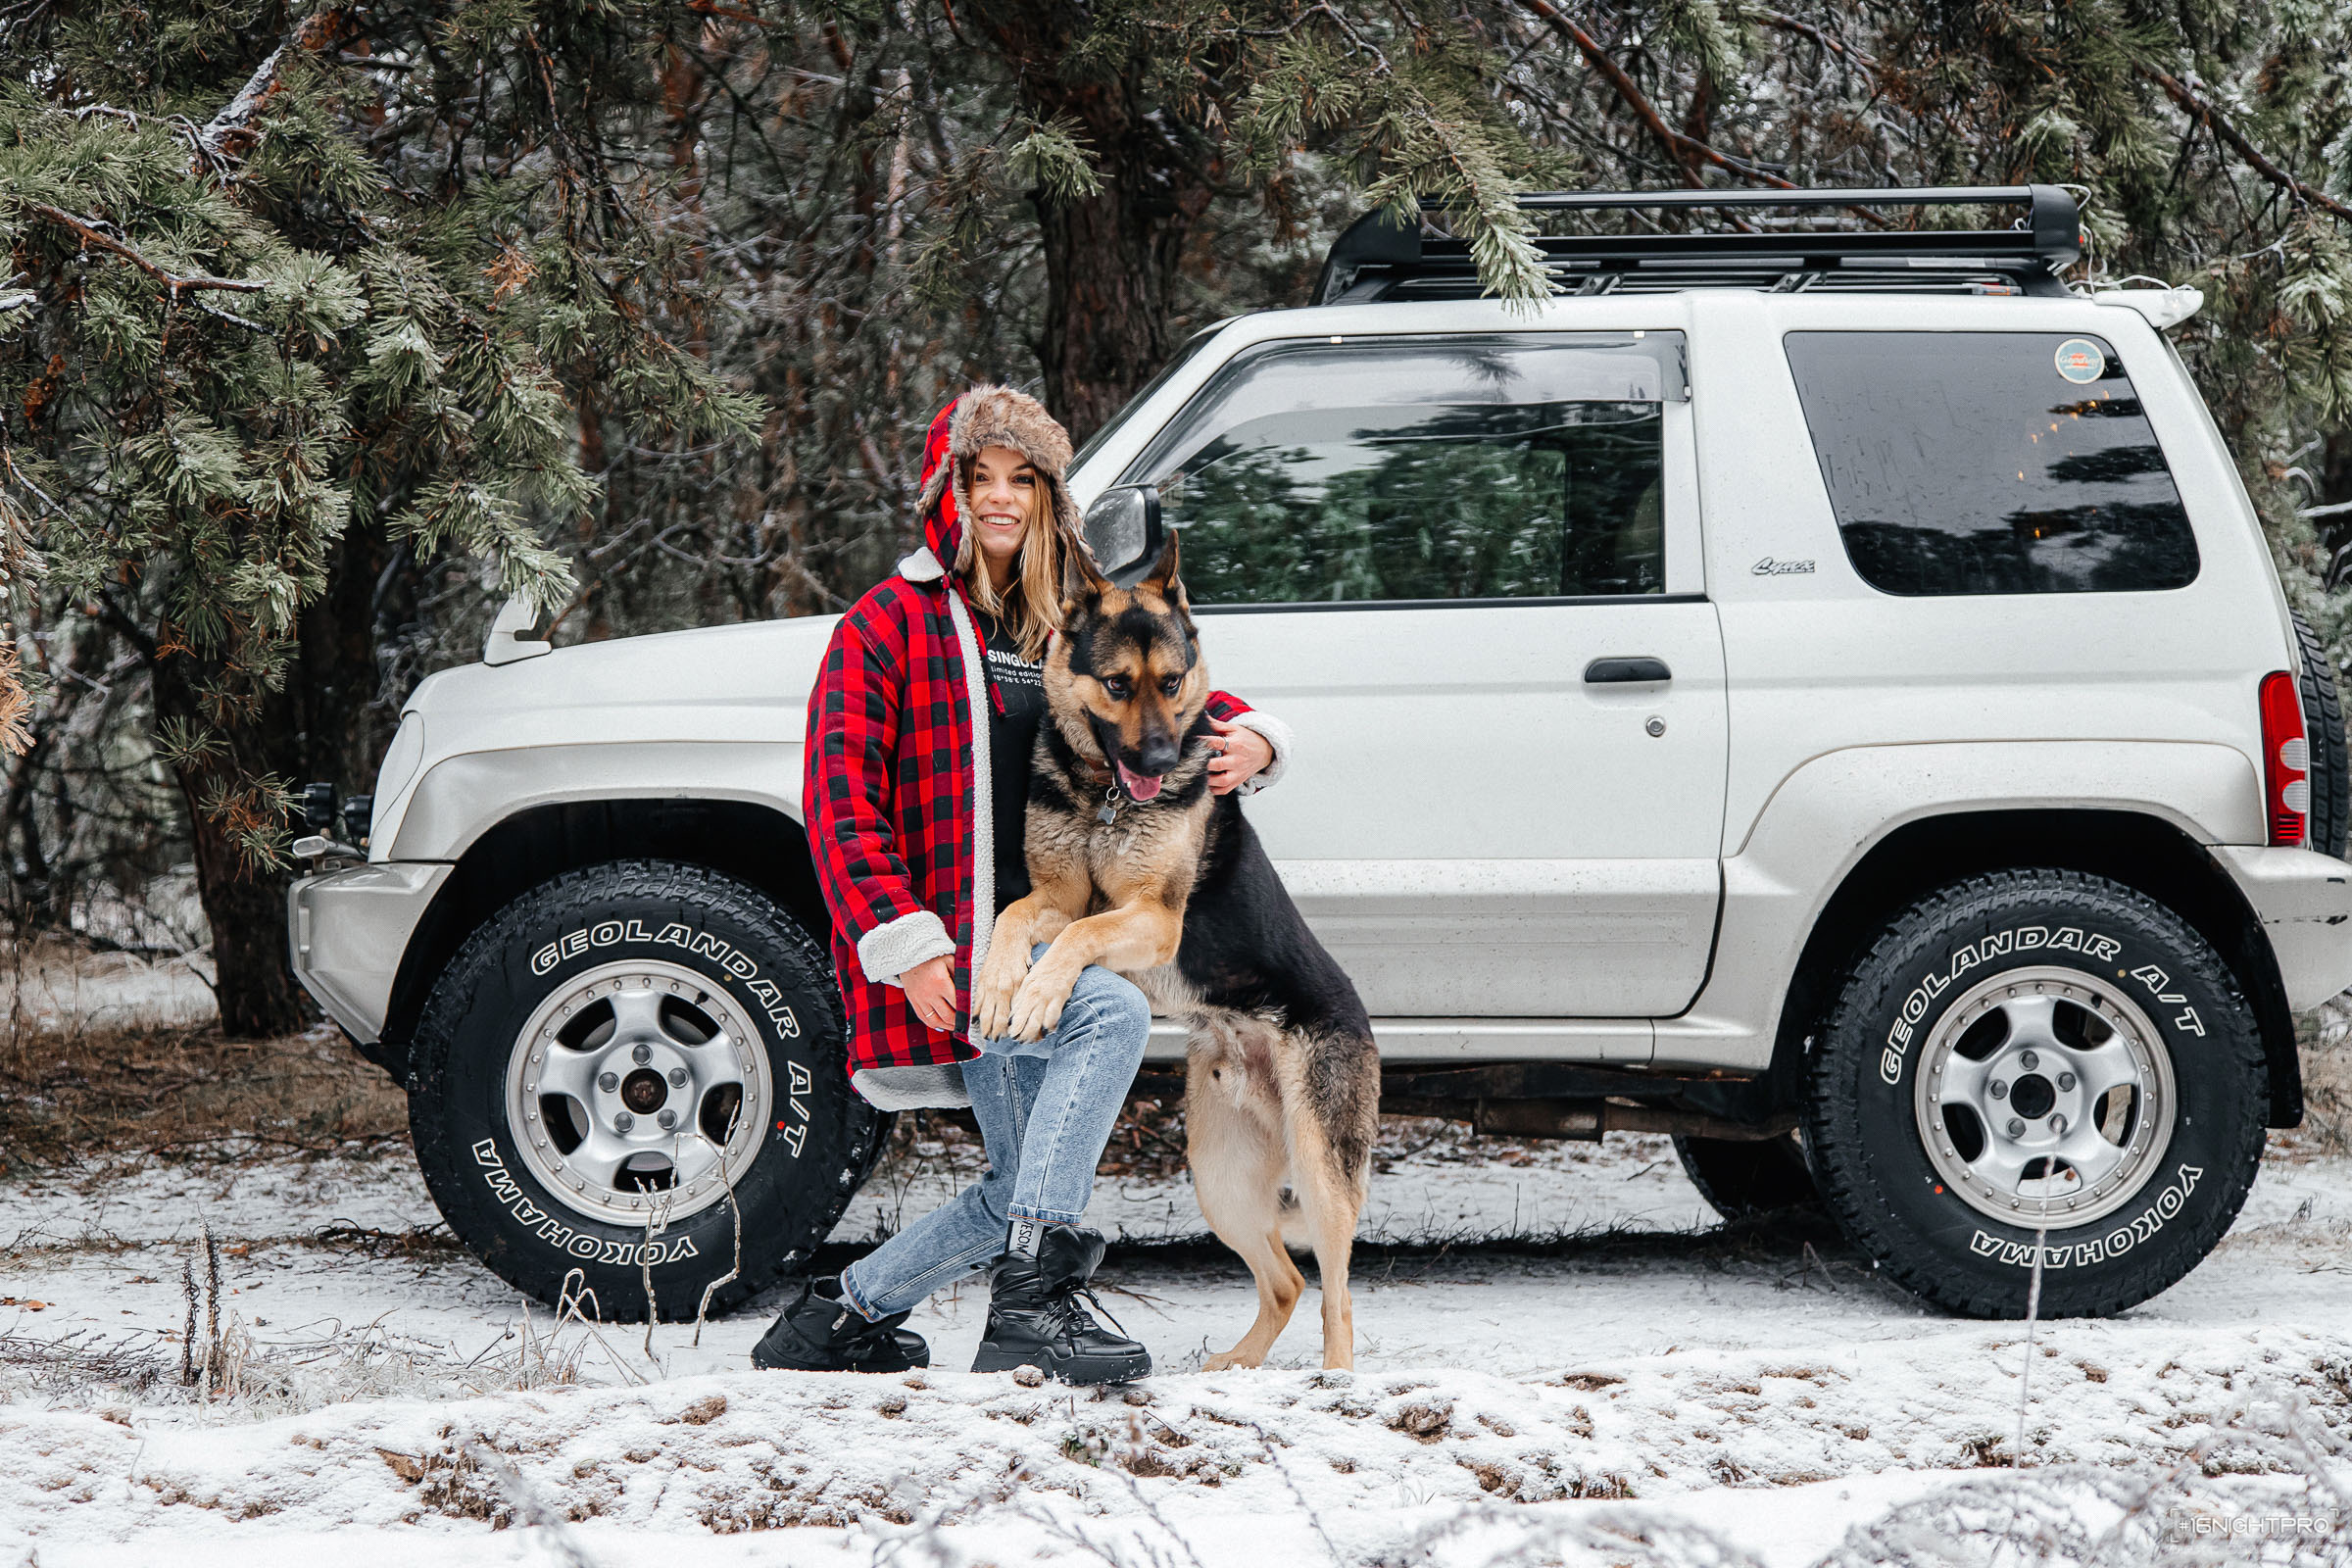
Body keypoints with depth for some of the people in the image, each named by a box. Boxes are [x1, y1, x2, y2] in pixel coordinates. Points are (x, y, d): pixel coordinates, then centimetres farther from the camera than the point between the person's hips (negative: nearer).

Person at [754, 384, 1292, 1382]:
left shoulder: (1067, 629, 16)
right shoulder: (887, 628, -2)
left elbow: (1178, 699, 25)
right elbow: (842, 808, -8)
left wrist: (1250, 742, 0)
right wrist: (908, 946, -20)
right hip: (953, 939, -7)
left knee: (1024, 1189, 5)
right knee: (1112, 1013, -32)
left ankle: (835, 1323, 25)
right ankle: (1032, 1300, -33)